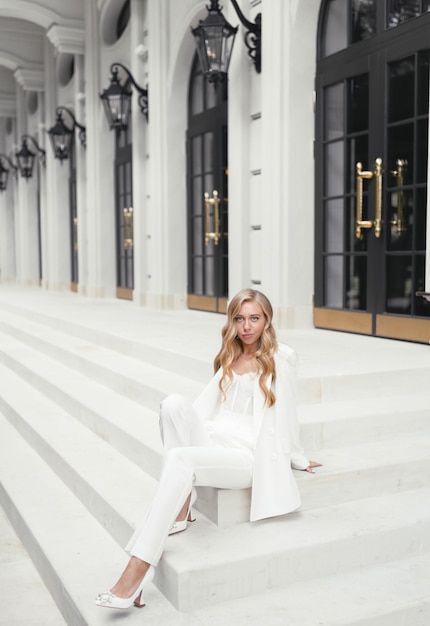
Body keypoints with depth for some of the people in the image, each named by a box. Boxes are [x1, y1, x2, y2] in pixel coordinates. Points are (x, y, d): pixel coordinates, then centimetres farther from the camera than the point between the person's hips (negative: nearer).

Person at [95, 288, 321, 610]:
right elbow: (209, 404, 17)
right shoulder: (230, 357, 19)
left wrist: (298, 460, 10)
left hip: (247, 457, -6)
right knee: (175, 403, -23)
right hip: (213, 441, 6)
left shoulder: (280, 357, 0)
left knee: (181, 458, -34)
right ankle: (180, 509, -20)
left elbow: (285, 412, 4)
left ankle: (136, 575, -36)